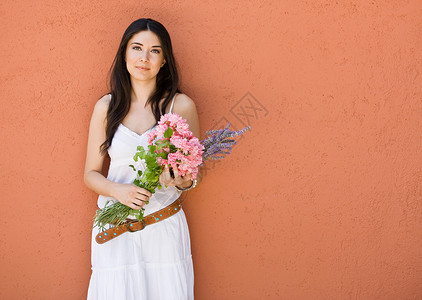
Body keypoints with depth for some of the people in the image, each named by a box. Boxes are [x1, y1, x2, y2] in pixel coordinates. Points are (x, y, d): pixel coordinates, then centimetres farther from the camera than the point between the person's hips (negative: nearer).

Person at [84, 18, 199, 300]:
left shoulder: (182, 105, -2)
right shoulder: (106, 107, 2)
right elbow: (91, 173, 6)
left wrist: (183, 181, -16)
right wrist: (117, 190, -14)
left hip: (165, 226, 0)